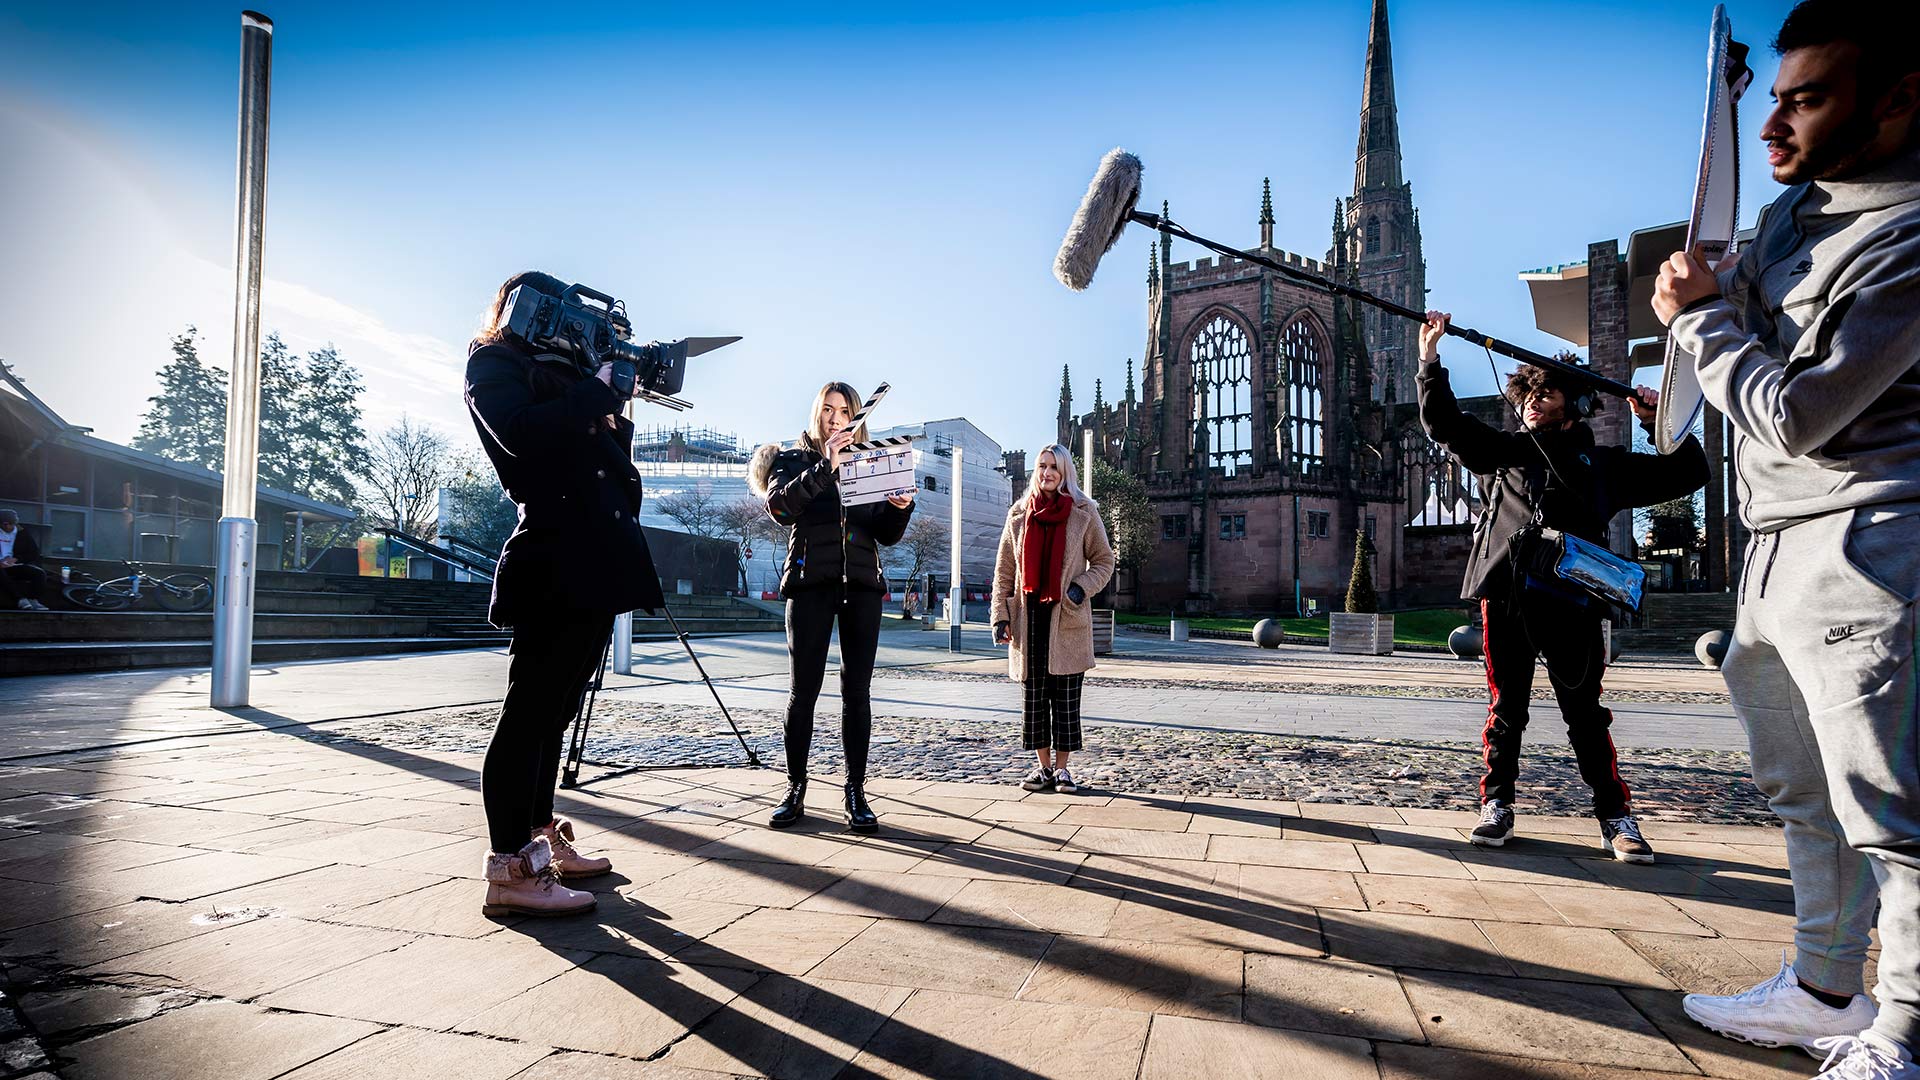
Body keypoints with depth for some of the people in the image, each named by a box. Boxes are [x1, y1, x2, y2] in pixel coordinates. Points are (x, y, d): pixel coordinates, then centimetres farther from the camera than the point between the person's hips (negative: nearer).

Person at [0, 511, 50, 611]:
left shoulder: (23, 534, 8)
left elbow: (35, 554, 4)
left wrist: (16, 559, -15)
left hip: (17, 566, 2)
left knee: (40, 573, -26)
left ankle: (33, 600, -32)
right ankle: (21, 599, -43)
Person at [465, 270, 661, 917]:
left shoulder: (557, 373, 26)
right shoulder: (492, 365, 3)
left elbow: (608, 456, 23)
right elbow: (523, 434, -18)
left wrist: (616, 397, 12)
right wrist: (597, 389, -8)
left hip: (593, 562, 9)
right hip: (554, 561, -9)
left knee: (554, 709, 13)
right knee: (531, 710, -9)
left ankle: (539, 839, 23)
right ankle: (509, 871, -6)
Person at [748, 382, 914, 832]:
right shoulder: (791, 458, 10)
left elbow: (887, 535, 11)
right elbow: (780, 506, -13)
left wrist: (900, 508, -10)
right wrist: (826, 467, -23)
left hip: (862, 583, 2)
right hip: (811, 582, -2)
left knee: (857, 691, 1)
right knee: (803, 690, -2)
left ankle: (856, 792, 6)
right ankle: (796, 790, 9)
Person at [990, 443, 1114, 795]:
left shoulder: (1084, 513, 3)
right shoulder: (1018, 515, 9)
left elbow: (1104, 562, 8)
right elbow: (1004, 570, 9)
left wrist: (1081, 587, -10)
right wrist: (1001, 615, 0)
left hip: (1067, 618, -2)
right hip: (1029, 616, 2)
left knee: (1066, 696, 1)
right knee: (1034, 695, 5)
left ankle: (1062, 768, 12)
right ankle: (1044, 766, 16)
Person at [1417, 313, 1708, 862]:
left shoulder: (1604, 463, 18)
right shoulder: (1504, 451, 19)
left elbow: (1689, 473, 21)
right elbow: (1443, 423, 12)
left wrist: (1665, 423, 5)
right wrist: (1430, 357, 3)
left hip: (1571, 601, 0)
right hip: (1505, 596, 0)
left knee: (1585, 712, 2)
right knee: (1506, 708, 5)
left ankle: (1616, 816, 13)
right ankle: (1497, 805, 13)